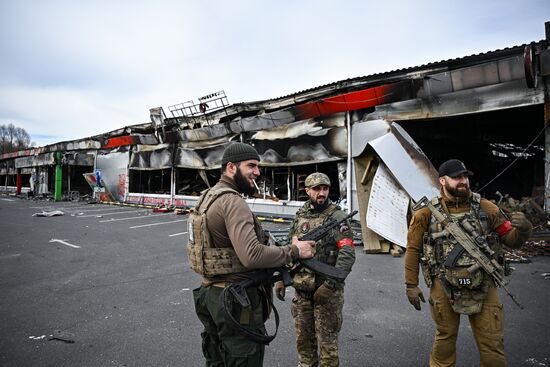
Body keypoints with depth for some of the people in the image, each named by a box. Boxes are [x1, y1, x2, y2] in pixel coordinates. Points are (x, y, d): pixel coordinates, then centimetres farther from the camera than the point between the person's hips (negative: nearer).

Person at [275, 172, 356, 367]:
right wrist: (281, 278, 7)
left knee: (327, 337, 7)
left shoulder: (337, 216, -9)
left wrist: (331, 283, -24)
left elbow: (348, 254, -17)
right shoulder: (300, 216, 7)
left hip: (327, 288, -5)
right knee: (303, 335, 18)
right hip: (301, 287, 5)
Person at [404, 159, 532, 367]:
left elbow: (511, 239, 5)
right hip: (444, 287, -1)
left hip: (483, 286, 2)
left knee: (493, 345, 10)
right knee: (445, 338, 15)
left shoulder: (485, 208, 0)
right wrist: (411, 285, -1)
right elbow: (413, 249, 0)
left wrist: (523, 229, -18)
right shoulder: (427, 213, -5)